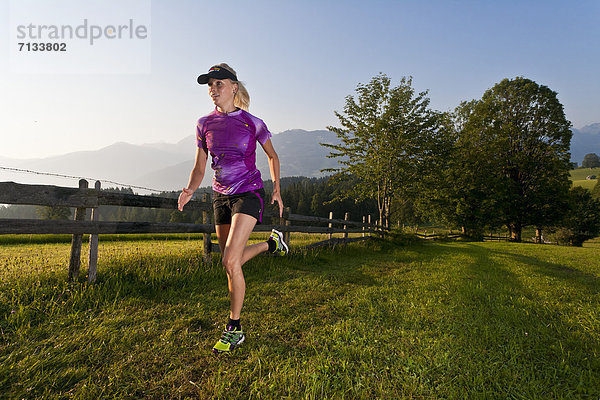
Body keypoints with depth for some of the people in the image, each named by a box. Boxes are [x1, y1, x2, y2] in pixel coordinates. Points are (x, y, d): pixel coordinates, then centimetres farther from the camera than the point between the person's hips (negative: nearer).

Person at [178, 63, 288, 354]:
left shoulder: (252, 123, -4)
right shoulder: (205, 124, 5)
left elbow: (272, 155, 10)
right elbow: (199, 167, 8)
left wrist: (276, 189, 5)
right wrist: (189, 190, -12)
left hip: (248, 193, -5)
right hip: (220, 197, 5)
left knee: (230, 260, -16)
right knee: (231, 262, 12)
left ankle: (234, 328, 3)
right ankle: (272, 243, 40)